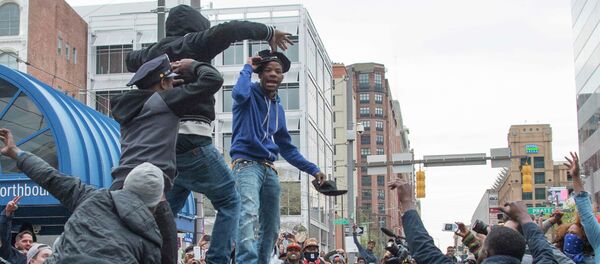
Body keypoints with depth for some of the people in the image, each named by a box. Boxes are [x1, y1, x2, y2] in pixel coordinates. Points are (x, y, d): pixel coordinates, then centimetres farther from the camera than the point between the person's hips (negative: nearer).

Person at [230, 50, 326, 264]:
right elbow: (239, 93, -27)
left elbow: (287, 148, 25)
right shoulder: (250, 95, 1)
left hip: (269, 170, 8)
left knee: (271, 228, 10)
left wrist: (313, 169, 20)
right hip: (247, 163, -8)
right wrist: (248, 68, -9)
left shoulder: (278, 109, 20)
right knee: (249, 214, -31)